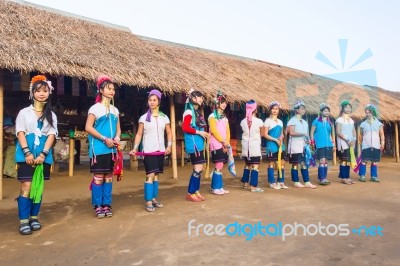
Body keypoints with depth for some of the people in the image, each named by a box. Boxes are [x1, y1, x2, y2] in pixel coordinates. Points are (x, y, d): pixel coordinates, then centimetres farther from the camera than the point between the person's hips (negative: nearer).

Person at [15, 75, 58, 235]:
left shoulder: (51, 115, 11)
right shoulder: (24, 112, 6)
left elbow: (51, 135, 2)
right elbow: (20, 133, -3)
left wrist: (43, 154, -12)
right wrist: (27, 152, -16)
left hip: (44, 154, 2)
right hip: (26, 154, -2)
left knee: (39, 186, 7)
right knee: (27, 186, -8)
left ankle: (34, 217, 17)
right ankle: (23, 220, -3)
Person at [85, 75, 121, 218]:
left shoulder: (115, 110, 13)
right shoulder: (95, 108, -5)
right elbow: (88, 127, -12)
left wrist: (117, 137, -5)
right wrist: (105, 139, -16)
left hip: (111, 148, 6)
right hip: (99, 148, -6)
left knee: (108, 177, 9)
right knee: (98, 177, -3)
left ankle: (106, 205, 17)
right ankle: (97, 206, 7)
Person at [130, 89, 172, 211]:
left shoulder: (164, 117, 7)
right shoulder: (144, 118, 1)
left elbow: (169, 133, 9)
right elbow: (139, 134, 0)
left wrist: (169, 146, -4)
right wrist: (135, 148, -11)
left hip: (160, 150, 3)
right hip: (148, 151, -3)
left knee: (156, 175, 10)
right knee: (150, 175, -10)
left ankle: (154, 198, 20)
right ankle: (148, 202, -6)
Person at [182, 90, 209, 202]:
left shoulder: (197, 111, 16)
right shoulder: (189, 111, -12)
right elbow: (185, 128, -21)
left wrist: (204, 133, 7)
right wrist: (199, 132, -19)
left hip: (199, 143, 9)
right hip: (193, 144, -9)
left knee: (199, 169, 11)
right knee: (198, 169, -7)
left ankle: (196, 191, 20)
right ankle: (190, 193, 3)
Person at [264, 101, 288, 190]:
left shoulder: (280, 121, 14)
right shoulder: (268, 121, -4)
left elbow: (282, 133, 18)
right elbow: (265, 135, -10)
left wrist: (281, 138, -5)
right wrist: (275, 140, -16)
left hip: (280, 145, 6)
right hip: (271, 144, -6)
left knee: (282, 163, 5)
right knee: (271, 163, -1)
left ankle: (281, 182, 15)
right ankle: (272, 183, 7)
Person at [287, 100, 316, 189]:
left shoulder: (305, 122, 17)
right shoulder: (293, 120, -5)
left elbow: (306, 134, 18)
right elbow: (292, 132, -16)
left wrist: (308, 139, -2)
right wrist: (303, 134, -18)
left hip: (303, 145, 7)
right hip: (295, 146, -7)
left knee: (304, 163, 4)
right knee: (295, 164, 0)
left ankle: (307, 182, 5)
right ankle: (296, 182, 8)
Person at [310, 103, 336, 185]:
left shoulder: (330, 122, 13)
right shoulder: (316, 121, 0)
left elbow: (332, 134, 19)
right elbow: (312, 133, 1)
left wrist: (334, 144, 15)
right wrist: (312, 143, -6)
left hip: (328, 145, 5)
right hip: (320, 145, -5)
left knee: (326, 161, 8)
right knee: (322, 161, -13)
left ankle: (325, 178, 15)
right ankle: (322, 179, -10)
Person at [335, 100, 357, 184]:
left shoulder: (351, 120, 15)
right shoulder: (339, 119, -5)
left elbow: (354, 131, 16)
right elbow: (338, 132, -12)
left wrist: (354, 140, -1)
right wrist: (347, 140, -17)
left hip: (351, 143, 6)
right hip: (343, 143, -6)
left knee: (349, 160, 7)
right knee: (343, 160, -7)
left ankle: (347, 177, 12)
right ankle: (343, 178, -3)